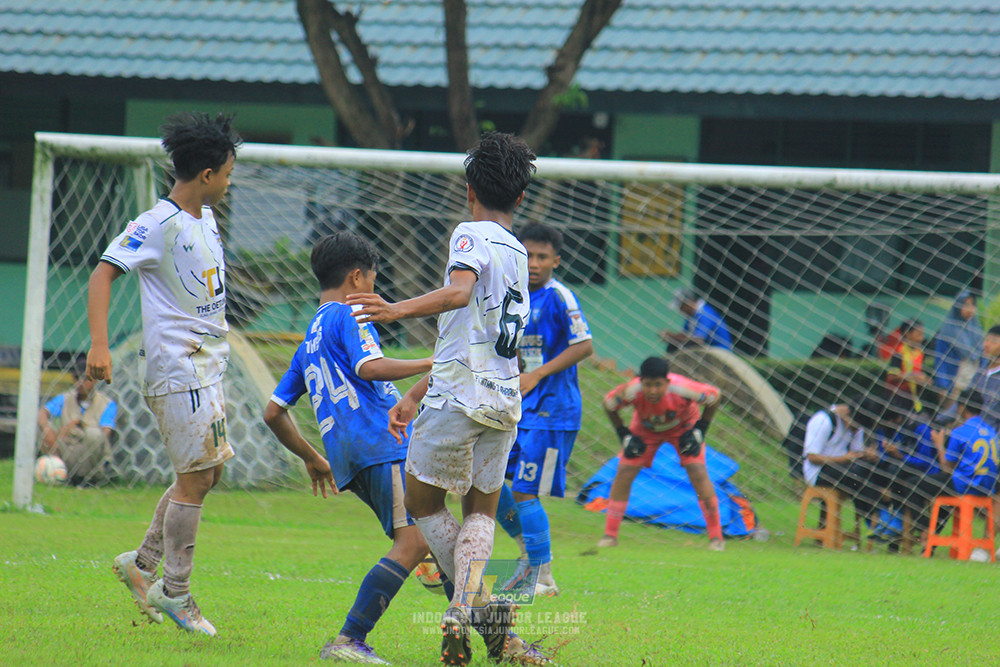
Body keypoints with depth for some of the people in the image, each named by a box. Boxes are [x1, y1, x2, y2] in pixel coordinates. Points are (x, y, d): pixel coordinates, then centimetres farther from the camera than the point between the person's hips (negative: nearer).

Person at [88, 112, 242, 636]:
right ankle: (173, 591, 1)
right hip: (177, 366, -9)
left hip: (206, 366, 9)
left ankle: (142, 563, 23)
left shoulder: (205, 219, 12)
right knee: (195, 476, -7)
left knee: (206, 473, 12)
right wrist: (99, 344, -29)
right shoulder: (158, 225, -15)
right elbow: (103, 273, -19)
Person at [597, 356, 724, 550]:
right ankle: (610, 535, 4)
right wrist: (624, 436, -14)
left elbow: (714, 396, -20)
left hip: (684, 427, -2)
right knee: (624, 473, -9)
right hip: (645, 428, 2)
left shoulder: (683, 389, -40)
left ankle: (716, 538, -7)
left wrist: (699, 431, -19)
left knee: (698, 473, -16)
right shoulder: (630, 391, -36)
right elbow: (609, 405, -13)